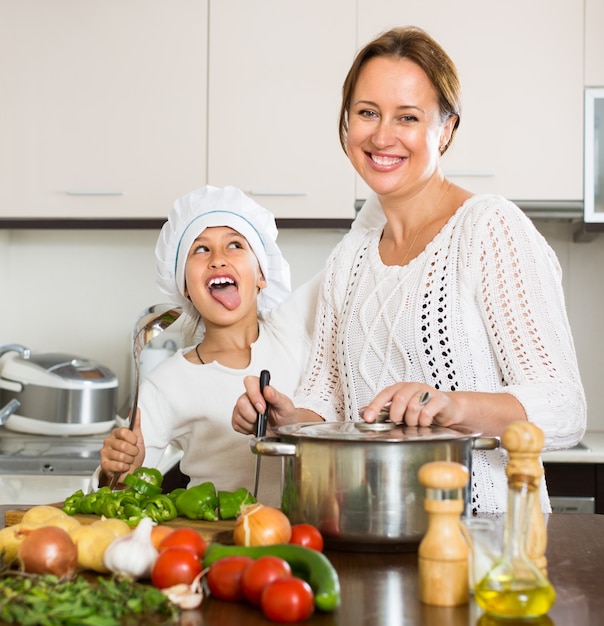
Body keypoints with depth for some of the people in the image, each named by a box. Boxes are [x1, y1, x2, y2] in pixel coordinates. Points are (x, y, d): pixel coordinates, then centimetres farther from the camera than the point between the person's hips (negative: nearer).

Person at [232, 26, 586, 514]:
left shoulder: (491, 226, -6)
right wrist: (290, 418, -4)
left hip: (485, 530, -5)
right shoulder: (349, 258, 14)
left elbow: (563, 410, -12)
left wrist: (455, 405, -29)